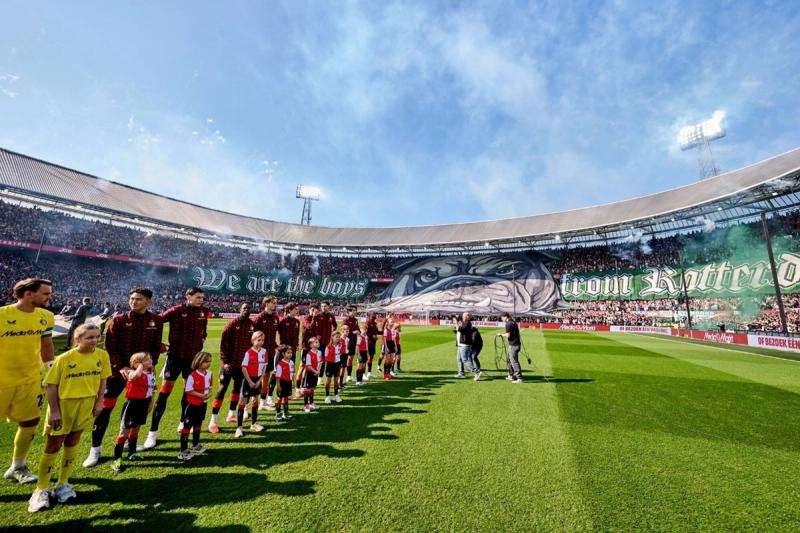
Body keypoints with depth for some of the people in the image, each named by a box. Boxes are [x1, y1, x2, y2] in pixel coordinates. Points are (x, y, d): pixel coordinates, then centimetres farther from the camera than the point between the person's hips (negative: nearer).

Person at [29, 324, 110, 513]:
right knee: (54, 445, 6)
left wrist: (99, 402, -2)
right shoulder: (64, 358, -17)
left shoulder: (102, 355, -8)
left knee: (72, 442, 14)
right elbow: (52, 385, -10)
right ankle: (41, 490, 22)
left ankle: (63, 484, 29)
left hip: (86, 403, 3)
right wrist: (54, 411, -12)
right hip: (64, 403, -3)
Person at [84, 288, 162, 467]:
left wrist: (150, 364, -9)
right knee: (104, 409, 0)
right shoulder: (119, 320, -7)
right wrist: (121, 367, -14)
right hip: (119, 370, -2)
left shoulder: (156, 321, -3)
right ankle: (95, 450, 17)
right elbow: (109, 348, -5)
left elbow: (156, 347, 2)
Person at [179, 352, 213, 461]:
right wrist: (202, 395, -24)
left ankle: (195, 445, 38)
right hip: (192, 405, -7)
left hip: (203, 404, 7)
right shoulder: (192, 376, -22)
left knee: (198, 424, 21)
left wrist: (209, 394, -13)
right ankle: (183, 450, 11)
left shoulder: (209, 374, -4)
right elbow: (188, 390, -20)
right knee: (187, 426, 1)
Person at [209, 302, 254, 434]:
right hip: (229, 363, -5)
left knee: (237, 387, 16)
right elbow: (223, 343, -12)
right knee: (222, 388, -1)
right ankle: (213, 421, 7)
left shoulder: (252, 325, 1)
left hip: (243, 363, 5)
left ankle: (231, 414, 32)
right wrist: (225, 362, -17)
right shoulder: (232, 324, -12)